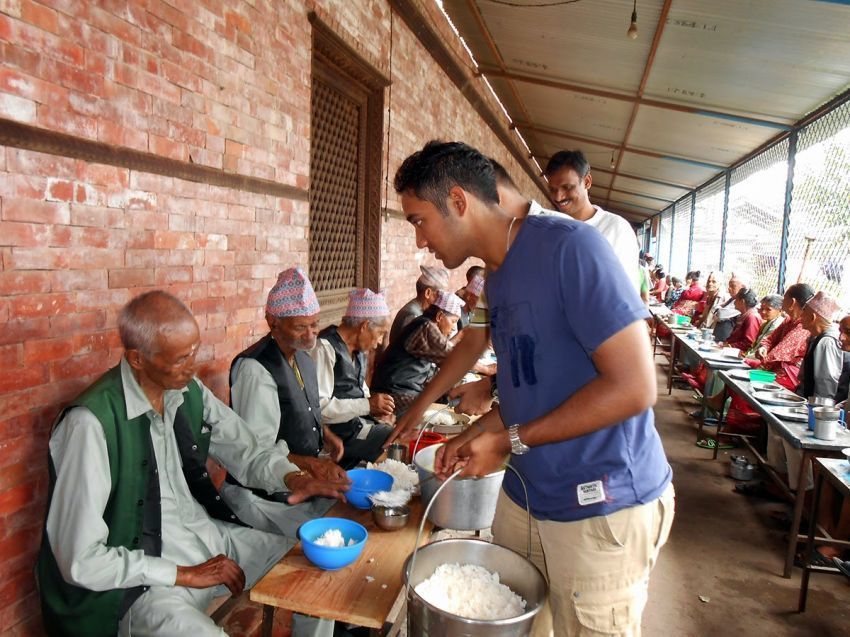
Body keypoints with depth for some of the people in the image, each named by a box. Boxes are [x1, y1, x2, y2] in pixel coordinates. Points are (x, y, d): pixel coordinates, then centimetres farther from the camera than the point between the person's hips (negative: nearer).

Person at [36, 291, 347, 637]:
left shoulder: (189, 391, -3)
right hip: (143, 576, -6)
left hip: (209, 536, 7)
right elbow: (80, 561, -20)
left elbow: (247, 452, 7)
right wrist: (186, 574, -17)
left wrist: (292, 477, -13)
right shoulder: (91, 423, -23)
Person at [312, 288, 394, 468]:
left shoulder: (359, 350, 13)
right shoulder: (324, 347, -15)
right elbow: (318, 405, -23)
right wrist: (368, 405, -18)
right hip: (340, 430, -9)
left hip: (360, 421, 9)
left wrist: (376, 407, 6)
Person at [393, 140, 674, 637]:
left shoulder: (568, 246, -19)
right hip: (526, 495, 7)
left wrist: (510, 441, -18)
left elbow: (633, 387, -23)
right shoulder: (497, 277, 7)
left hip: (603, 508, -7)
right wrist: (473, 436, 3)